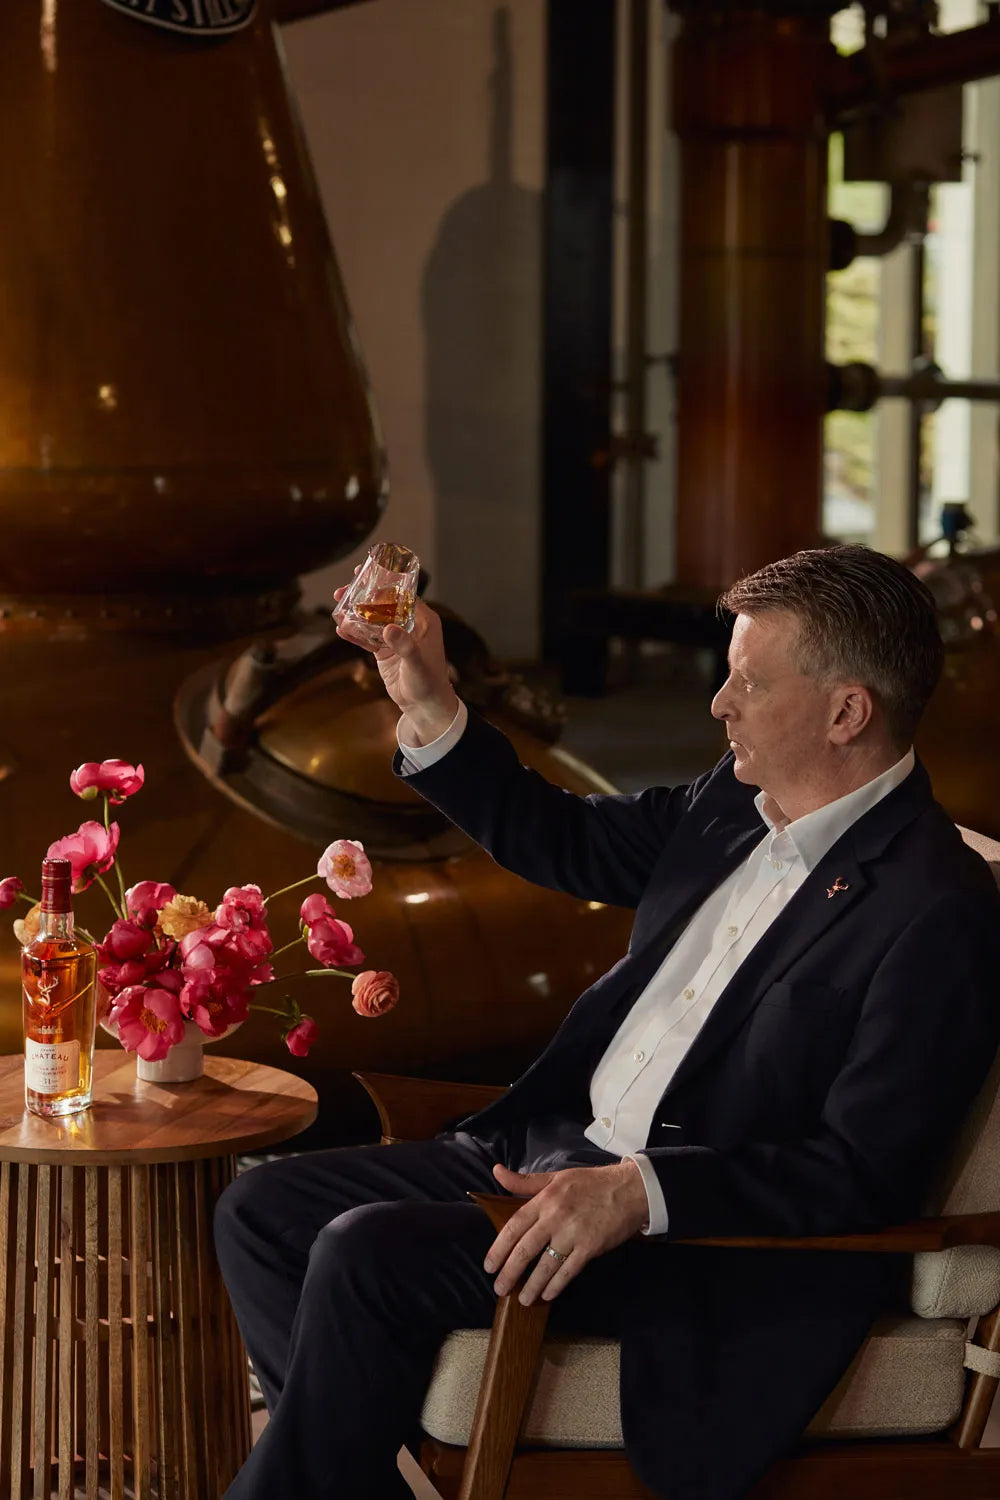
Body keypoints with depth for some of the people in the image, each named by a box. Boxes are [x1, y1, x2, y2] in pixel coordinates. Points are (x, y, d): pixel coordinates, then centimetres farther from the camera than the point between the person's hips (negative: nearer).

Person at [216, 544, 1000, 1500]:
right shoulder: (734, 802, 7)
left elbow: (863, 1173, -22)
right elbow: (560, 843, 22)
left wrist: (640, 1192, -32)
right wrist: (429, 709, 9)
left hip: (705, 1235, -9)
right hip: (549, 1150, 9)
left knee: (366, 1256, -23)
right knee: (262, 1212, 2)